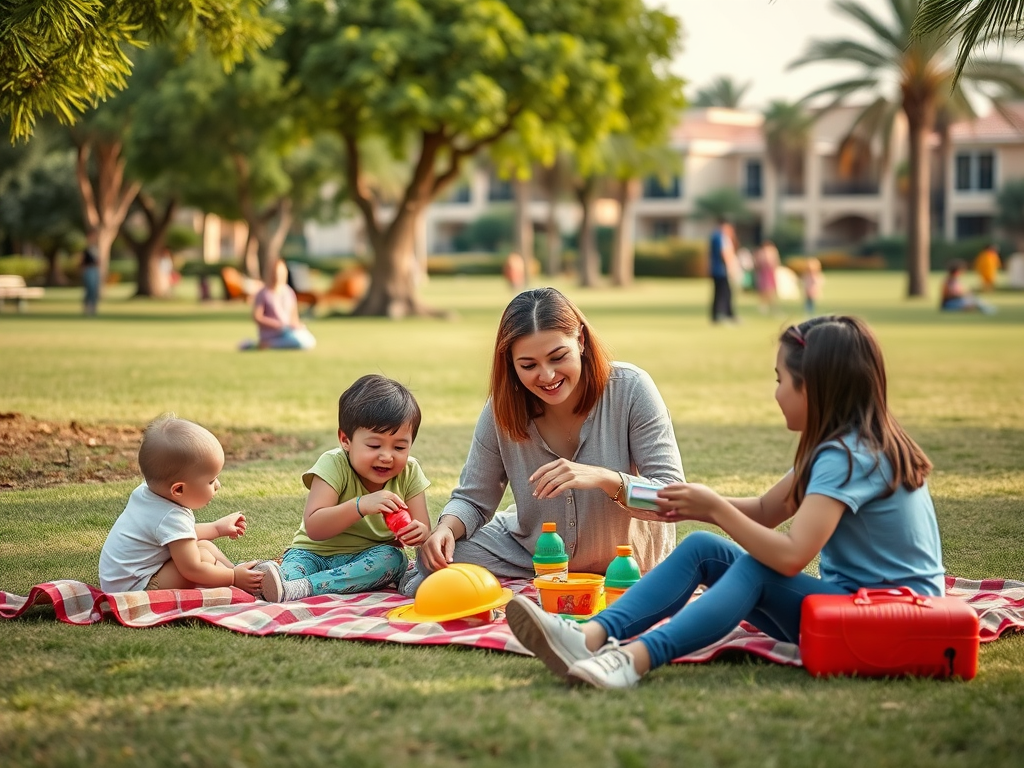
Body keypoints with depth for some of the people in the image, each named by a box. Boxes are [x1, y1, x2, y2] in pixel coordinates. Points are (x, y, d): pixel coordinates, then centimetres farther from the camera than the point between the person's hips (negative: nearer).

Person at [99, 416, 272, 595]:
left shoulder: (146, 492, 2)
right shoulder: (171, 518, -28)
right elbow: (193, 569, -27)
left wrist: (217, 528, 25)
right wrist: (234, 577, -16)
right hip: (133, 586, -11)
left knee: (205, 546, 15)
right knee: (204, 556, -20)